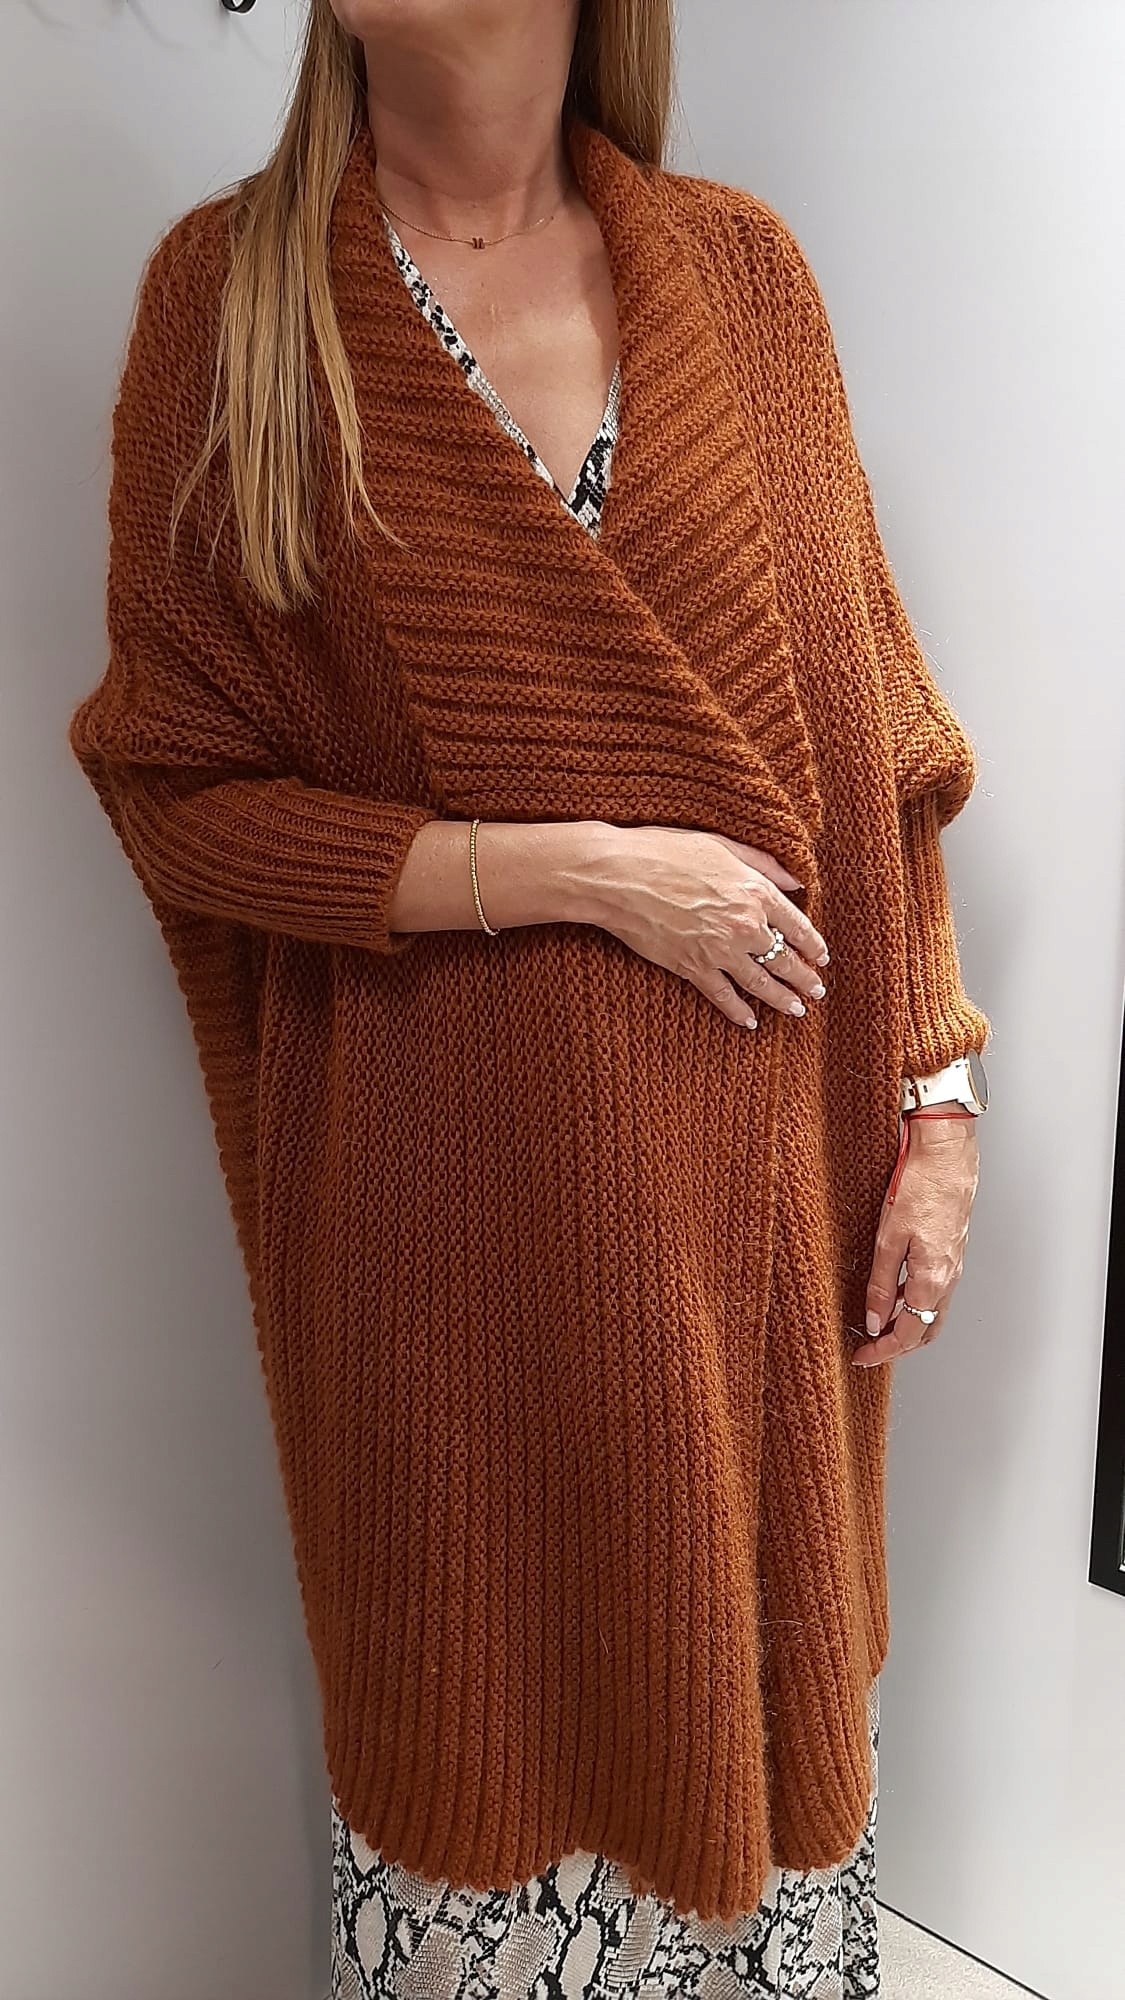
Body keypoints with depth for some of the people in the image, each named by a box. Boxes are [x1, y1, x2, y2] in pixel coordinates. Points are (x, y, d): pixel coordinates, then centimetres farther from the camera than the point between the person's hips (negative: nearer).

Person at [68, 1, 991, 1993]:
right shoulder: (229, 289, -3)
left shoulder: (740, 267, 3)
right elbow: (177, 788, -5)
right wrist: (578, 873, -15)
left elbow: (863, 730, 5)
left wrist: (936, 1097, 2)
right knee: (478, 1683, 15)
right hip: (446, 1182, -2)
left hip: (754, 1169, 3)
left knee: (755, 1651, 19)